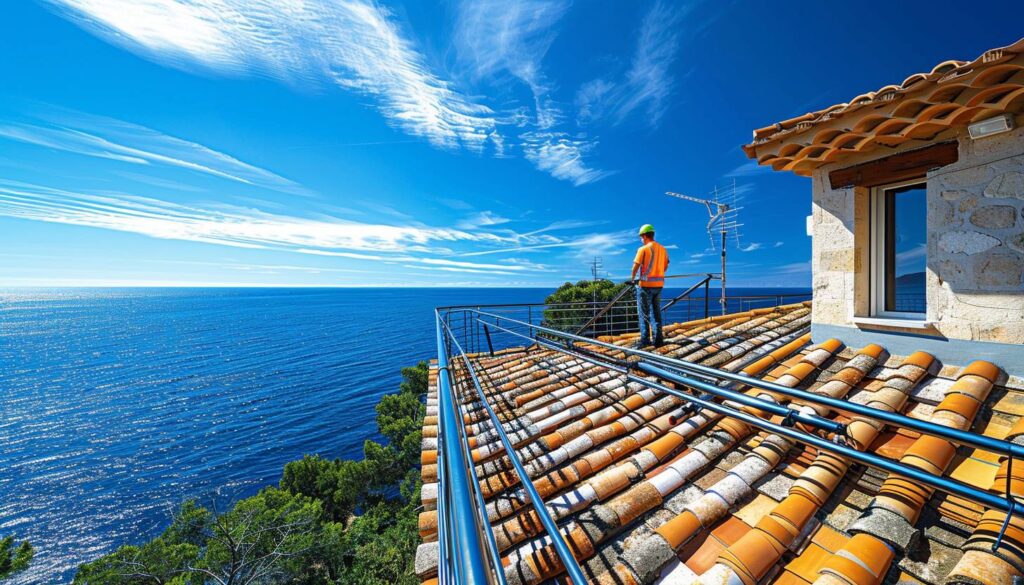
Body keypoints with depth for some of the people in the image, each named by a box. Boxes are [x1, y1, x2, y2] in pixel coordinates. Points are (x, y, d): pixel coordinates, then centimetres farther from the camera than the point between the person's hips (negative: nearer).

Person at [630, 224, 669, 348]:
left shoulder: (643, 249, -11)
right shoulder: (663, 249, 8)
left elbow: (636, 266, -10)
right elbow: (665, 267, 14)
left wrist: (632, 277, 8)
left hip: (645, 284, -6)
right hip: (659, 284, 6)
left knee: (644, 313, 2)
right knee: (656, 313, 14)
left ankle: (645, 340, 3)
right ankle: (658, 339, 16)